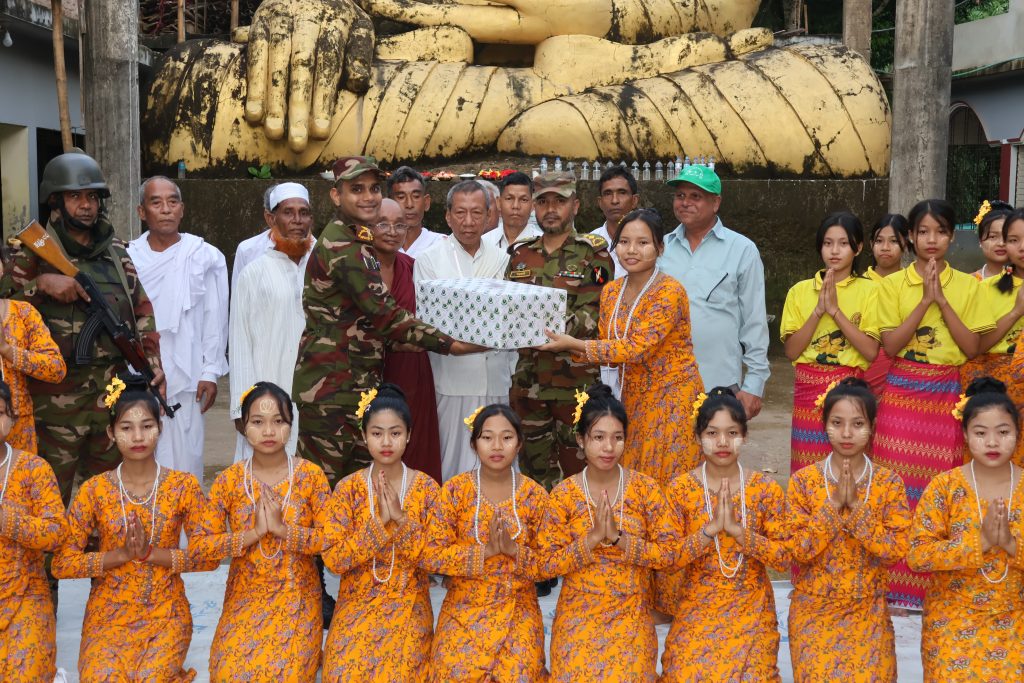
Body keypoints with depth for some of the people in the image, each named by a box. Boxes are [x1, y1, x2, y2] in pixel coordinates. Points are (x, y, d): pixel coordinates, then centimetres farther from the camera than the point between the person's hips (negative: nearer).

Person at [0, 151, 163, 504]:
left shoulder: (117, 253, 13)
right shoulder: (34, 253, -2)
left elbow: (142, 310, 15)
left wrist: (153, 361, 5)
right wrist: (41, 284, -22)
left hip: (112, 391, 5)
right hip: (55, 393, -4)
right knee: (51, 495, 2)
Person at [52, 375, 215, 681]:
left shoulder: (183, 485, -4)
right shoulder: (94, 490, -3)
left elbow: (209, 556, -7)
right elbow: (62, 563, -6)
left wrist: (150, 553, -17)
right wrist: (121, 555, -17)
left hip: (166, 614, 0)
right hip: (108, 614, 1)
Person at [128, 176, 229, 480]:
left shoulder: (206, 257, -1)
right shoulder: (128, 258, 1)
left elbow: (215, 319, 2)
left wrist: (210, 372, 0)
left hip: (186, 378, -1)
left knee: (184, 462, 1)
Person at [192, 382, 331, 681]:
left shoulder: (310, 475, -5)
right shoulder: (228, 480, -3)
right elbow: (201, 544, -7)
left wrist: (283, 529, -20)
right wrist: (252, 534, -18)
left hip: (296, 597, -1)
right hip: (245, 596, 1)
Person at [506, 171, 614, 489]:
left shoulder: (593, 254, -2)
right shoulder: (520, 255, 13)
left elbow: (594, 312, -13)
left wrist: (559, 328, -30)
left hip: (577, 377, -4)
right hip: (527, 377, 4)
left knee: (576, 466, 1)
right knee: (533, 465, 11)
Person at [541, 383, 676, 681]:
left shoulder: (645, 488, -5)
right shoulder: (563, 495, -6)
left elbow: (668, 552, -9)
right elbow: (549, 563, -7)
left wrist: (618, 538, -20)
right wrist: (592, 539, -20)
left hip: (631, 617, 0)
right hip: (580, 618, 0)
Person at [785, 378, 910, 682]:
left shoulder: (889, 483, -4)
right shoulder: (803, 480, -6)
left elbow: (897, 549, -12)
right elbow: (798, 550, -11)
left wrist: (856, 505, -20)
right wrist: (834, 504, -20)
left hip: (868, 611, 1)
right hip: (814, 610, 0)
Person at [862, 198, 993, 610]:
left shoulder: (967, 286, 6)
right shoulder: (893, 285, 3)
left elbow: (972, 348, -2)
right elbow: (890, 346, -6)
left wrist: (942, 301, -10)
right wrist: (925, 301, -13)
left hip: (947, 393, 1)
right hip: (903, 391, -1)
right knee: (899, 483, -4)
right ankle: (897, 586, 5)